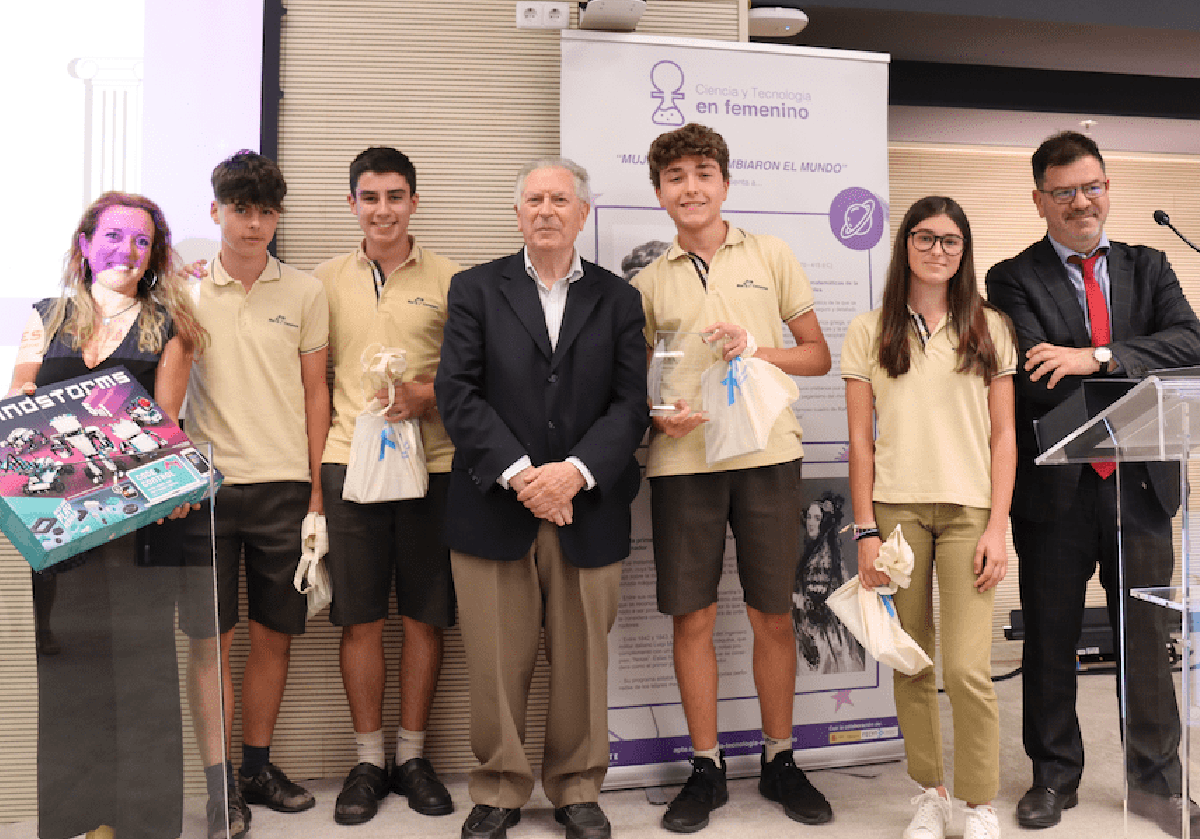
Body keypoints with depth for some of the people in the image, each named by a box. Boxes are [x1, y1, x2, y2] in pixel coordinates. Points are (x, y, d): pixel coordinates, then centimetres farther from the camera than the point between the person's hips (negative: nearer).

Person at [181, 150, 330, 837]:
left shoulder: (305, 292, 5)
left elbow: (315, 394, 7)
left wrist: (316, 489, 3)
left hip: (284, 483, 1)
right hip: (207, 482, 0)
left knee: (276, 632, 8)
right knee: (213, 634, 2)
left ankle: (258, 766, 24)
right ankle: (220, 780, 14)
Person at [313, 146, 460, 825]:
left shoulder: (450, 280, 6)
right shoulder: (327, 279, 11)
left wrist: (428, 397, -13)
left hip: (431, 463, -1)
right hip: (350, 460, 1)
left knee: (425, 616, 5)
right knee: (361, 618, 4)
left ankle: (413, 754, 21)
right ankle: (369, 758, 20)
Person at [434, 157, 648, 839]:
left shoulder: (618, 299, 10)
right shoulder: (475, 290, 8)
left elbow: (630, 404, 1)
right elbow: (457, 392, -3)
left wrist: (575, 472, -14)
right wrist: (519, 473, -13)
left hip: (588, 511, 1)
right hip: (495, 507, -1)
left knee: (582, 660, 9)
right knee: (497, 662, 6)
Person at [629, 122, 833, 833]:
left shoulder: (772, 255, 8)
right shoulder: (647, 283, 10)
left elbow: (819, 356, 8)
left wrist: (755, 347, -10)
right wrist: (661, 414, -8)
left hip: (766, 454, 0)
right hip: (683, 461, 1)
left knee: (773, 616, 6)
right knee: (693, 618, 4)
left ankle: (780, 761, 24)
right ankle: (706, 768, 20)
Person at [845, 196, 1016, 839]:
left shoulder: (990, 328, 8)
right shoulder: (869, 332, 7)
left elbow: (1003, 434, 6)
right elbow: (861, 440, 5)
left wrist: (997, 526, -3)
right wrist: (866, 530, -1)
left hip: (969, 509, 0)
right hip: (896, 508, 1)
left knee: (967, 668, -7)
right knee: (910, 664, 5)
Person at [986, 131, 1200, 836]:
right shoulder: (1013, 280, 0)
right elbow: (1038, 380, -14)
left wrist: (1097, 357, -21)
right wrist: (1133, 378, -13)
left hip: (1140, 485, 3)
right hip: (1057, 488, -2)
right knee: (1051, 644, 10)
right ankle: (1055, 777, 28)